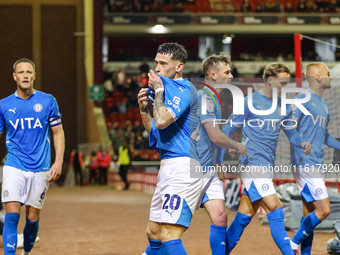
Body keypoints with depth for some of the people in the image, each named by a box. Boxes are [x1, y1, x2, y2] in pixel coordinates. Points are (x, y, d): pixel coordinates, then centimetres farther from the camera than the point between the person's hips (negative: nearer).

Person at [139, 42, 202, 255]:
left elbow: (161, 121, -25)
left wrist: (159, 89, -12)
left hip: (183, 167, -11)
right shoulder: (169, 89, 20)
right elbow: (154, 131, 26)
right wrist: (143, 109, 10)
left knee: (169, 235, -19)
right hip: (169, 167, 11)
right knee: (153, 232, 19)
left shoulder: (183, 89, -10)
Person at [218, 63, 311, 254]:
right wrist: (221, 161, -5)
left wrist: (301, 143, -3)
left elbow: (291, 132, 21)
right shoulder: (250, 102, -6)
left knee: (245, 216, 9)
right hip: (252, 164, -7)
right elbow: (228, 130, -2)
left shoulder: (284, 107, 13)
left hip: (268, 166, 7)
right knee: (275, 211, -15)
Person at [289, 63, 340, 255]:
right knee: (324, 209, -13)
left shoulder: (324, 106, 18)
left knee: (310, 213, 11)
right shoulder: (303, 99, -8)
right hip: (305, 164, -9)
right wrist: (301, 145, -31)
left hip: (317, 166, 9)